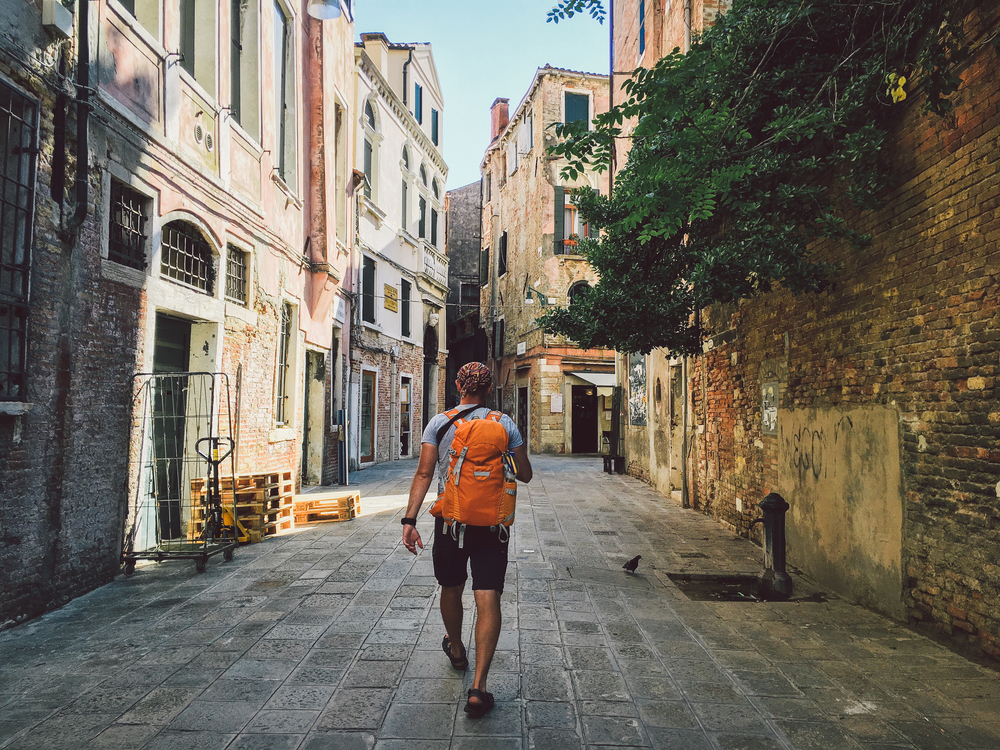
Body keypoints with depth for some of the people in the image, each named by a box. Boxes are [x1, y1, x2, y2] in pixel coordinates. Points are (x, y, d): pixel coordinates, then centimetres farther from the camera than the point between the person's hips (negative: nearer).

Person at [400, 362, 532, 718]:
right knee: (488, 601, -1)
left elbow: (424, 473, -9)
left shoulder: (439, 423, -1)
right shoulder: (505, 424, 0)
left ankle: (456, 649, 45)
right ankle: (478, 687, -8)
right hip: (492, 522, -1)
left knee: (451, 589, 22)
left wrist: (410, 520, -11)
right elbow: (525, 475, 5)